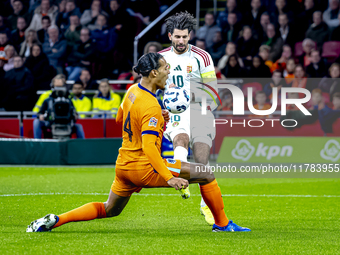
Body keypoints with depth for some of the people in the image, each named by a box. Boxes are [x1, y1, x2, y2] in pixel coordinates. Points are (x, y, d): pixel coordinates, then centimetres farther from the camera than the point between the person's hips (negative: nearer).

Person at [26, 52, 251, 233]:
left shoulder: (132, 91, 5)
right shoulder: (151, 106, -21)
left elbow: (120, 119, 24)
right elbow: (149, 147, -28)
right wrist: (169, 178, -31)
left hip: (123, 166, 9)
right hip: (144, 168, -9)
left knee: (109, 210, 26)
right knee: (206, 174, -3)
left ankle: (56, 220, 13)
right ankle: (222, 224, 8)